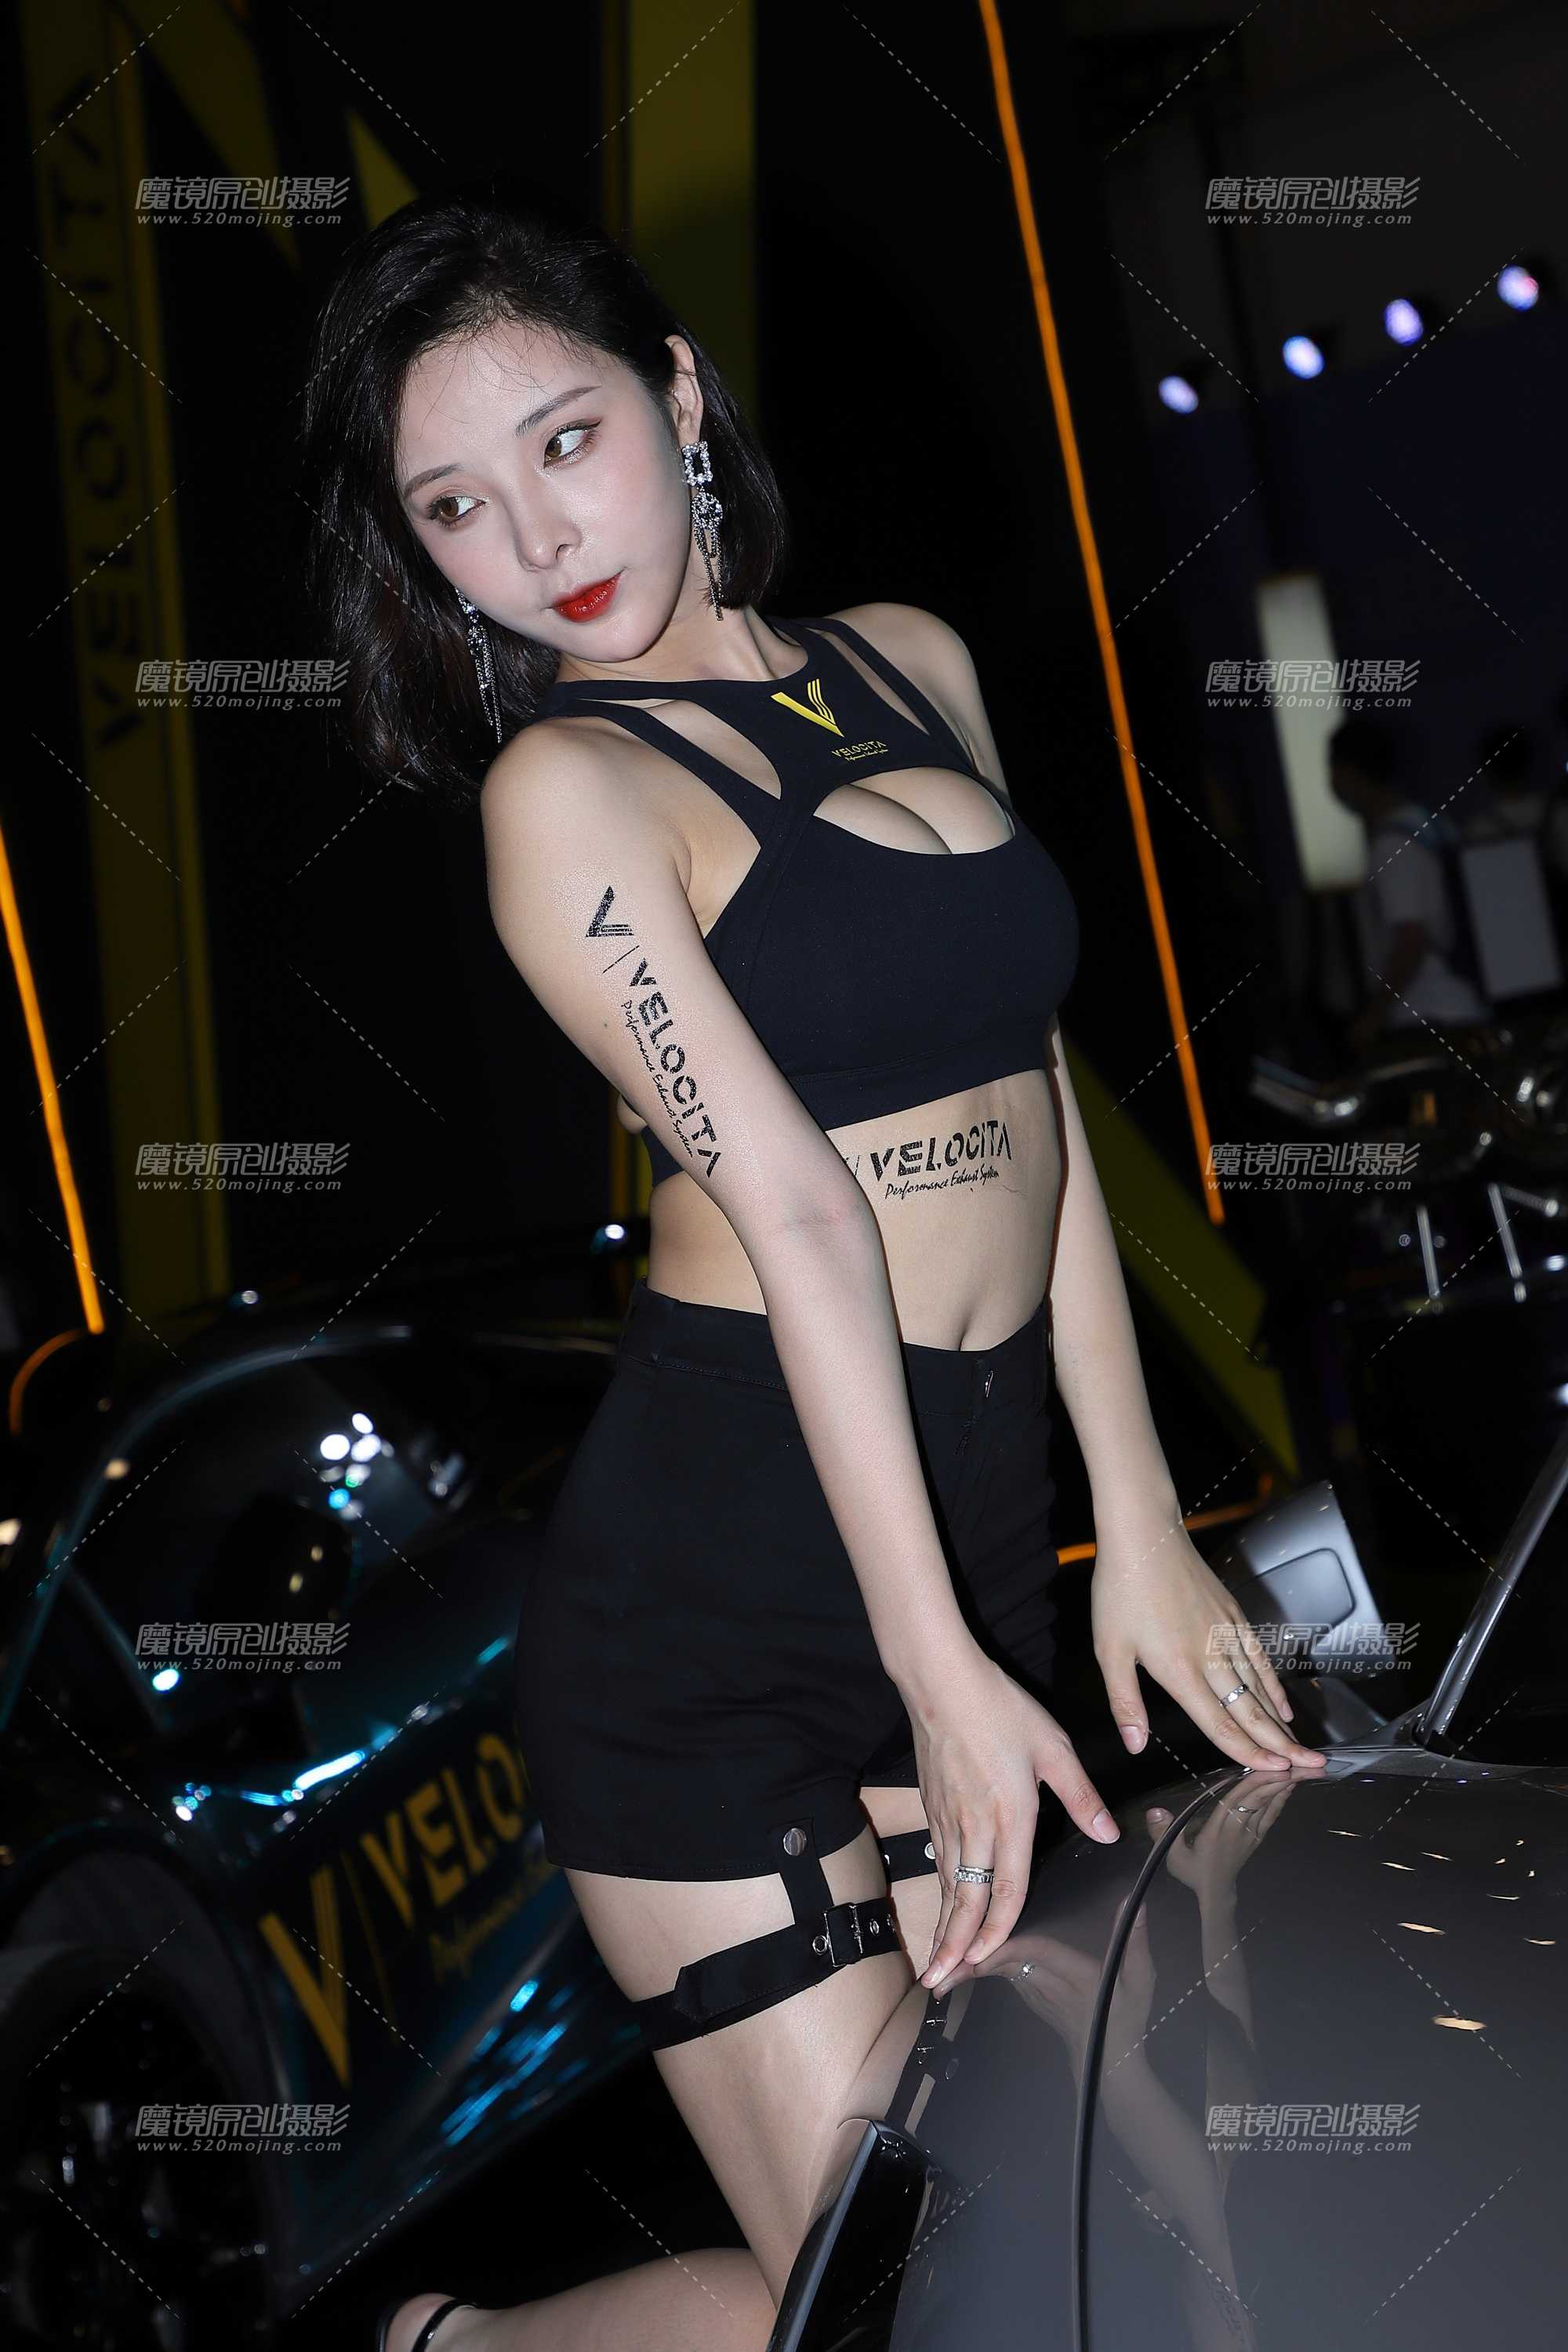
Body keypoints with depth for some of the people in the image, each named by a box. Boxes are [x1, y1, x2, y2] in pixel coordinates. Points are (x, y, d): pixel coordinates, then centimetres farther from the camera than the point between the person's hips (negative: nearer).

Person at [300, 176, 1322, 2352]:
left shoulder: (916, 667, 12)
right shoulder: (572, 785, -7)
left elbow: (1035, 1102, 12)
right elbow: (796, 1215, -15)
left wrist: (1139, 1524, 7)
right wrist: (940, 1669, -16)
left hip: (982, 1511, 7)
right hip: (731, 1566, -6)